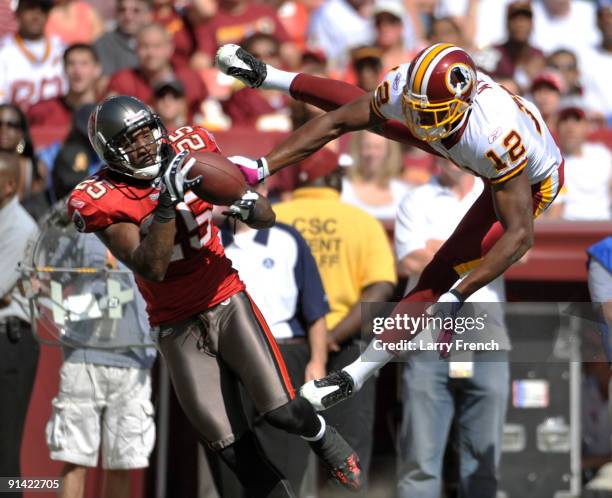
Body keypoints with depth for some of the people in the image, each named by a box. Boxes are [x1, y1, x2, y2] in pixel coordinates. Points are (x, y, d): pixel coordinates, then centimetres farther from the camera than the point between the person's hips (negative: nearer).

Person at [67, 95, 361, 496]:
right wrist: (167, 202, -33)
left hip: (226, 302, 1)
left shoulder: (192, 153, -6)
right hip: (178, 327, -1)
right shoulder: (103, 201, -14)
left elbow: (268, 219, 2)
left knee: (280, 409, -16)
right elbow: (152, 269, -25)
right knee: (232, 448, -5)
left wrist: (249, 206, -22)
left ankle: (325, 440, 15)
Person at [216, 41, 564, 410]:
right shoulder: (408, 86, -32)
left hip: (530, 182, -6)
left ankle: (357, 375, 0)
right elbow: (338, 122, -18)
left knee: (442, 275, -13)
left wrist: (456, 297, -46)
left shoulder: (498, 140, -48)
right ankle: (270, 78, 42)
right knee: (366, 111, 16)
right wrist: (263, 168, -21)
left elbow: (520, 235, -42)